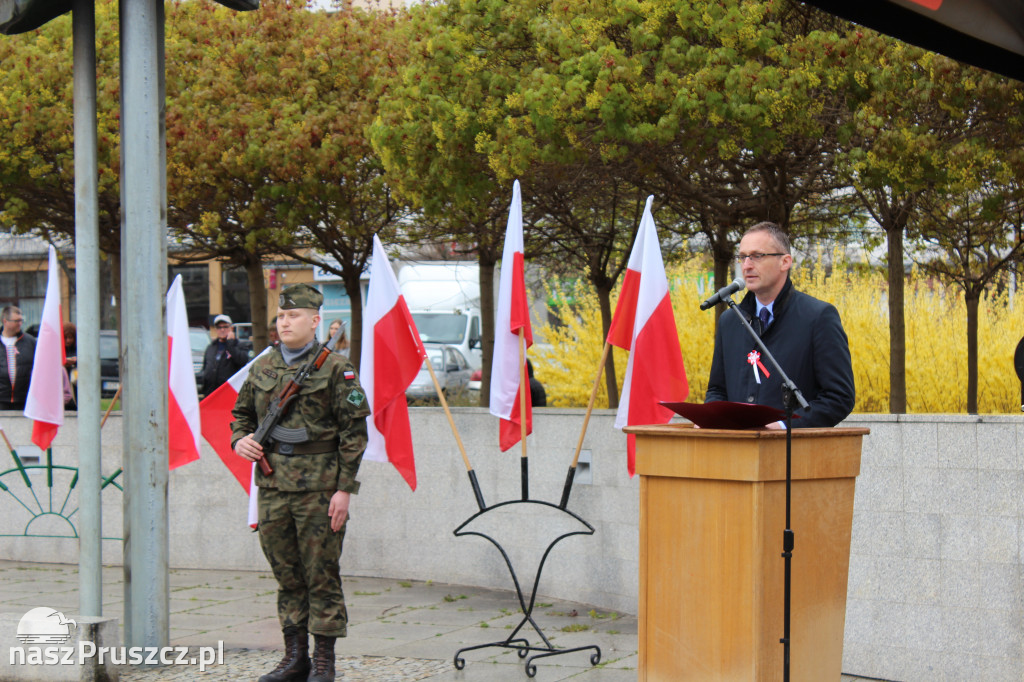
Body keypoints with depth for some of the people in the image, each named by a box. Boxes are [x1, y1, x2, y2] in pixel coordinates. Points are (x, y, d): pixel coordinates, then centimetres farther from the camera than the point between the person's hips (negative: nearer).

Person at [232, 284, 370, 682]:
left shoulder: (335, 369, -4)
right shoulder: (262, 368, 11)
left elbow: (353, 432, -5)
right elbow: (242, 414, 24)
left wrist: (344, 488, -10)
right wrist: (239, 440, 1)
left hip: (319, 489, -5)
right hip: (273, 488, 5)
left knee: (322, 576, 0)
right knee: (287, 577, 11)